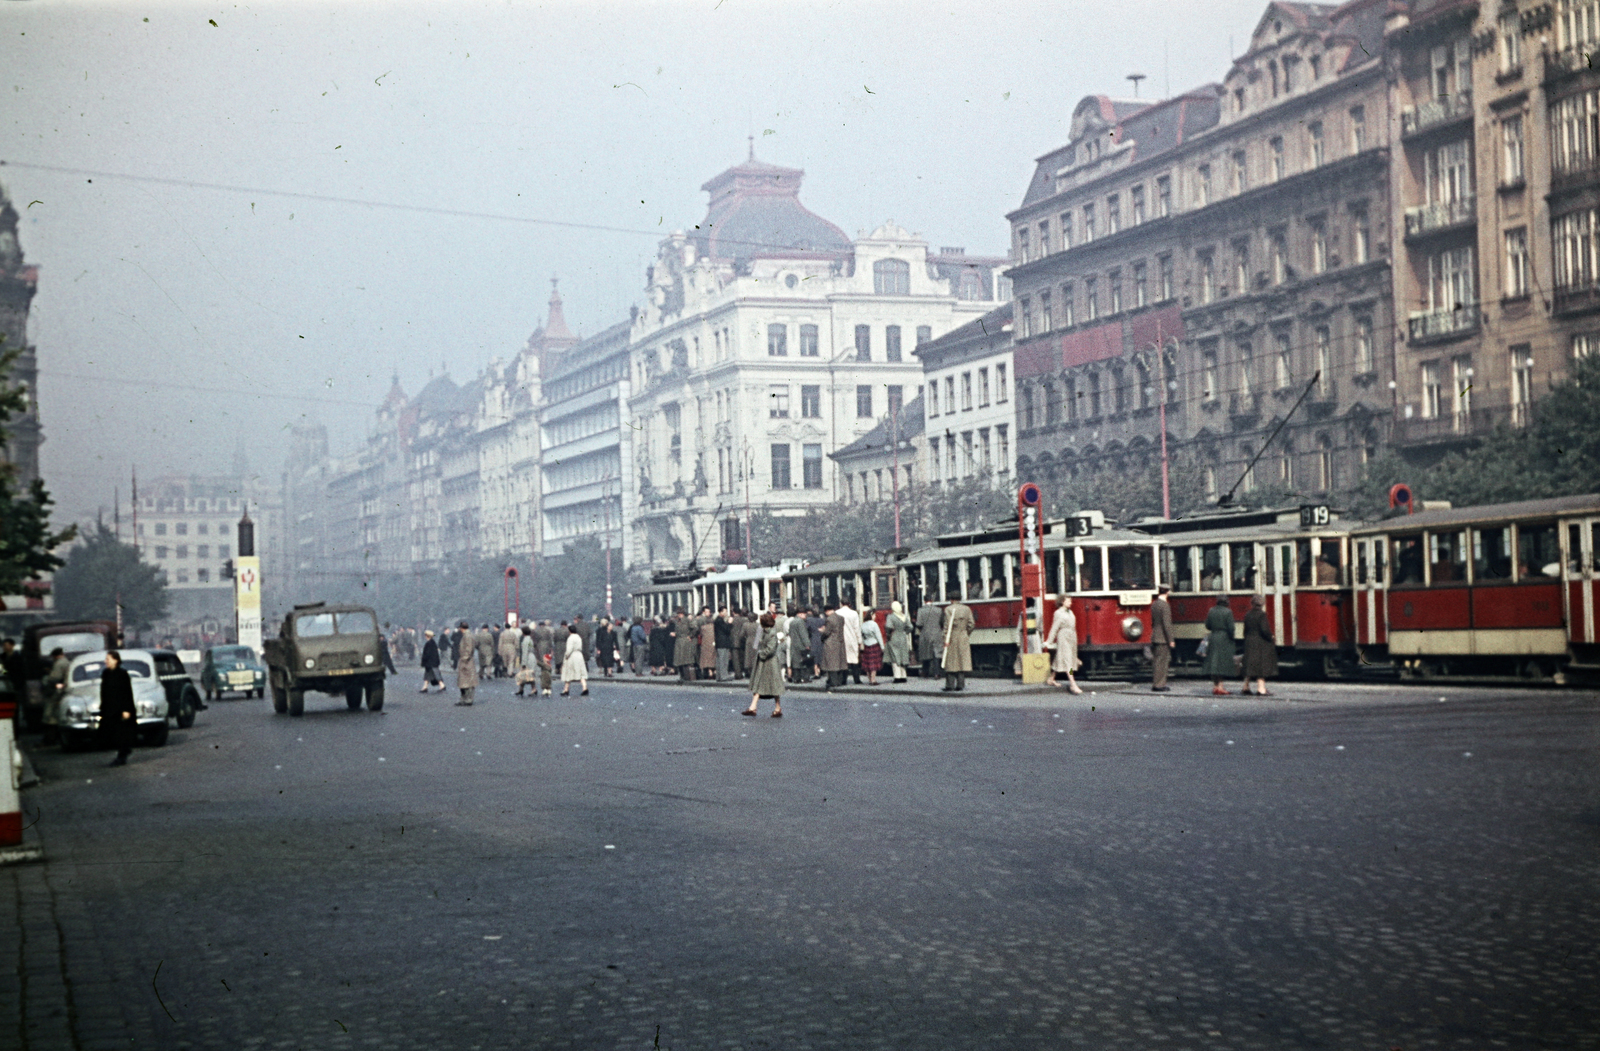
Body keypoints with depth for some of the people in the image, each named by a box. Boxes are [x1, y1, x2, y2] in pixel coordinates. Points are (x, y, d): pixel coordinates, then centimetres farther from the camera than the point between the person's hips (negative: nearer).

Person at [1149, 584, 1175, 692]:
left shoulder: (1153, 605, 10)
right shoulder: (1165, 605, -16)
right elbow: (1167, 624, -19)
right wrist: (1170, 640, -16)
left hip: (1154, 637, 9)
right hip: (1163, 638, -9)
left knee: (1157, 661, 13)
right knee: (1160, 662, -4)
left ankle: (1161, 684, 19)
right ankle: (1157, 685, -3)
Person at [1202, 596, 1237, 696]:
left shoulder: (1211, 611, 4)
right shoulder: (1227, 612, -11)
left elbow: (1207, 625, 9)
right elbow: (1231, 627, -14)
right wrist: (1231, 638, -1)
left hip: (1213, 638, 5)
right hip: (1224, 639, -5)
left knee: (1213, 662, 9)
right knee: (1223, 662, -2)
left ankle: (1215, 685, 13)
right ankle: (1219, 686, -5)